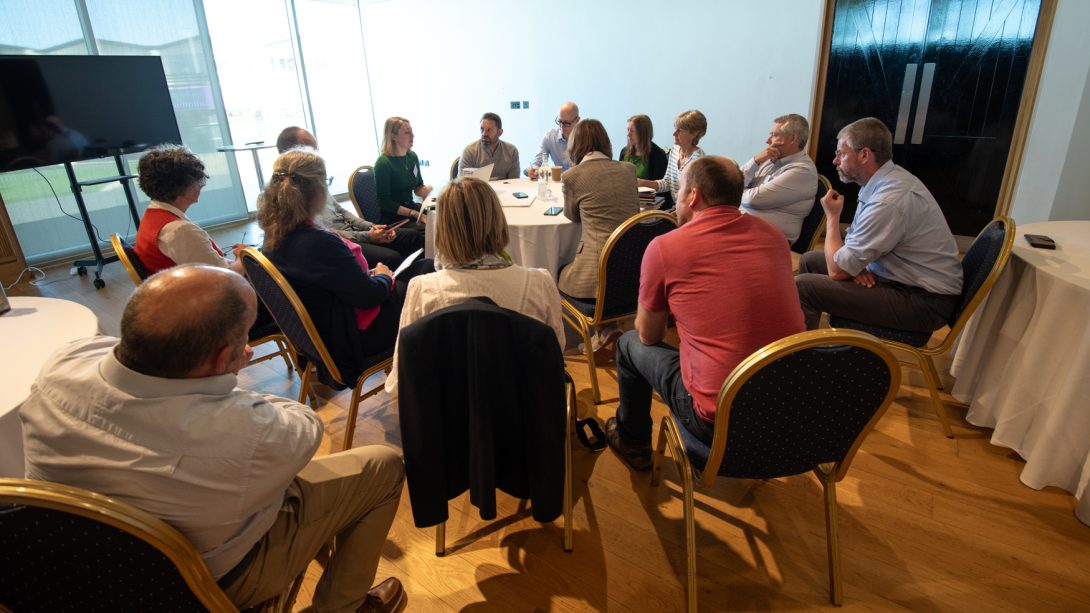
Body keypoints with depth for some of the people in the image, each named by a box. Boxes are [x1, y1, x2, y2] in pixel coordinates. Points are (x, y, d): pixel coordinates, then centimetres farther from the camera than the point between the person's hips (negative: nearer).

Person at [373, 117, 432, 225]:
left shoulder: (412, 156, 4)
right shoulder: (383, 163, -16)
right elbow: (385, 203, -17)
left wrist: (425, 190, -12)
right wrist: (415, 214, -24)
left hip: (410, 206, 7)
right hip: (391, 216, -7)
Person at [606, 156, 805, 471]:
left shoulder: (663, 247, -11)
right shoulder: (773, 234, 3)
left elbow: (648, 335, 2)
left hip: (720, 423, -5)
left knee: (629, 344, 17)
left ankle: (632, 442, 38)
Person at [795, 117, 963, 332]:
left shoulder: (890, 199, -26)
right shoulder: (884, 180, 3)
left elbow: (837, 270, -22)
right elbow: (856, 240, 14)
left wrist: (832, 216, -9)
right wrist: (856, 262, -9)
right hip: (896, 275, 10)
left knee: (803, 286, -19)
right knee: (810, 260, 12)